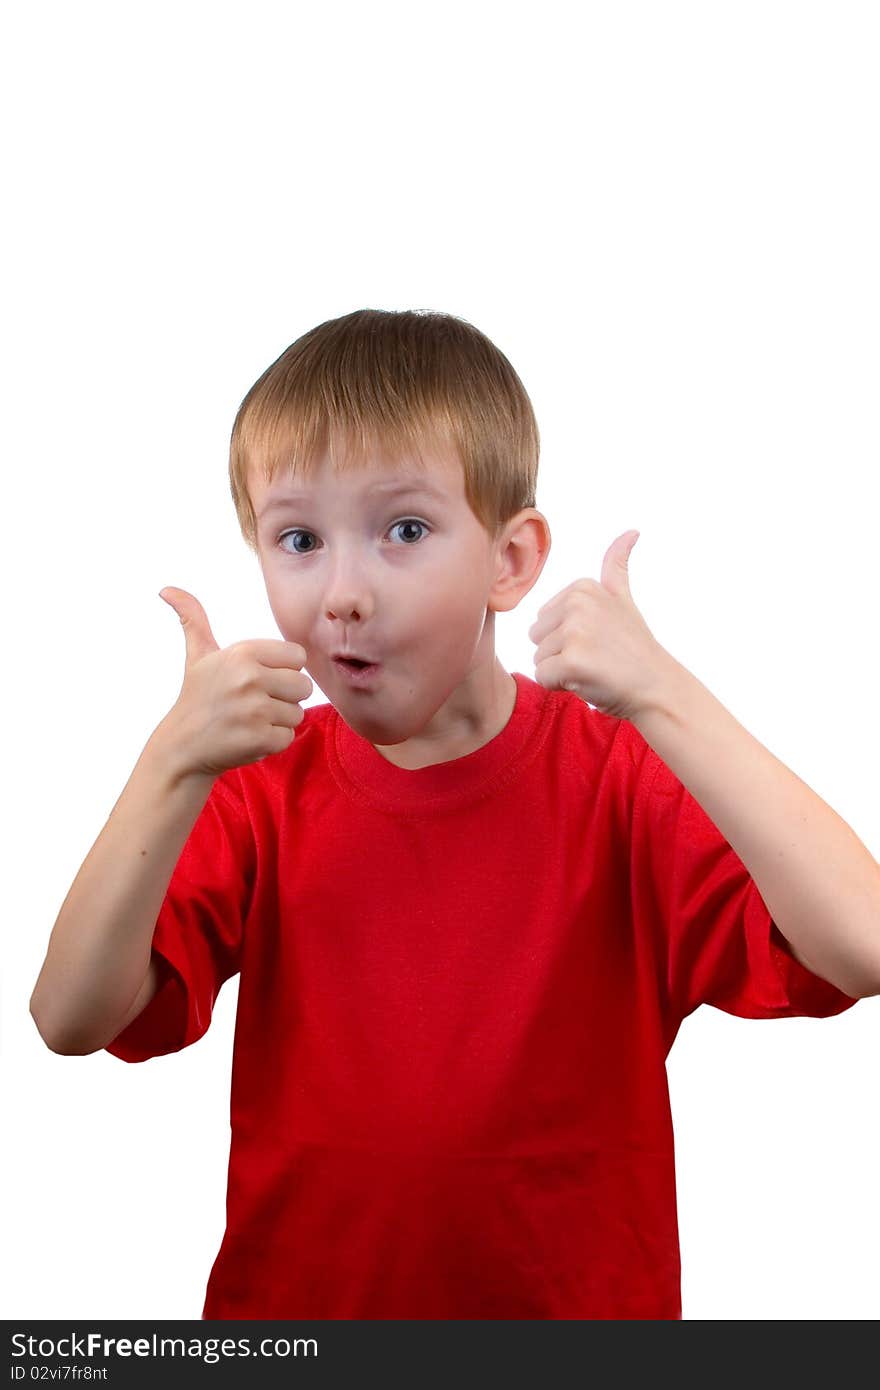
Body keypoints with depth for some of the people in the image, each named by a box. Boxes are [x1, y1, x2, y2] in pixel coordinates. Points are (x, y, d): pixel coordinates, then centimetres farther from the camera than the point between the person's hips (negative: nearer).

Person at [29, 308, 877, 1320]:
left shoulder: (617, 779, -10)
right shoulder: (260, 789, -3)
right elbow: (72, 1020, -12)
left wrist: (661, 697, -27)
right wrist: (175, 764, -23)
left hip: (579, 1297, -2)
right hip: (290, 1295, 2)